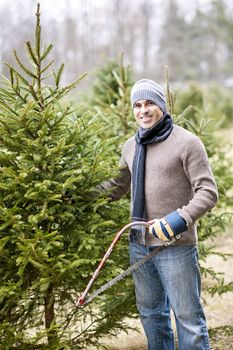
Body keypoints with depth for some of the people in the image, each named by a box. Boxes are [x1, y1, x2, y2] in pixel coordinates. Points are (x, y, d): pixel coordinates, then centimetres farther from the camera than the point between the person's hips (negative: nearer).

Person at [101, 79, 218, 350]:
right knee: (150, 313, 19)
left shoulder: (186, 142, -9)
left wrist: (178, 220, -26)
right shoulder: (131, 146, 9)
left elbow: (208, 192, -13)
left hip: (176, 246, -6)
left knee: (188, 317, 2)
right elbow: (116, 187, 22)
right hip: (139, 246, 6)